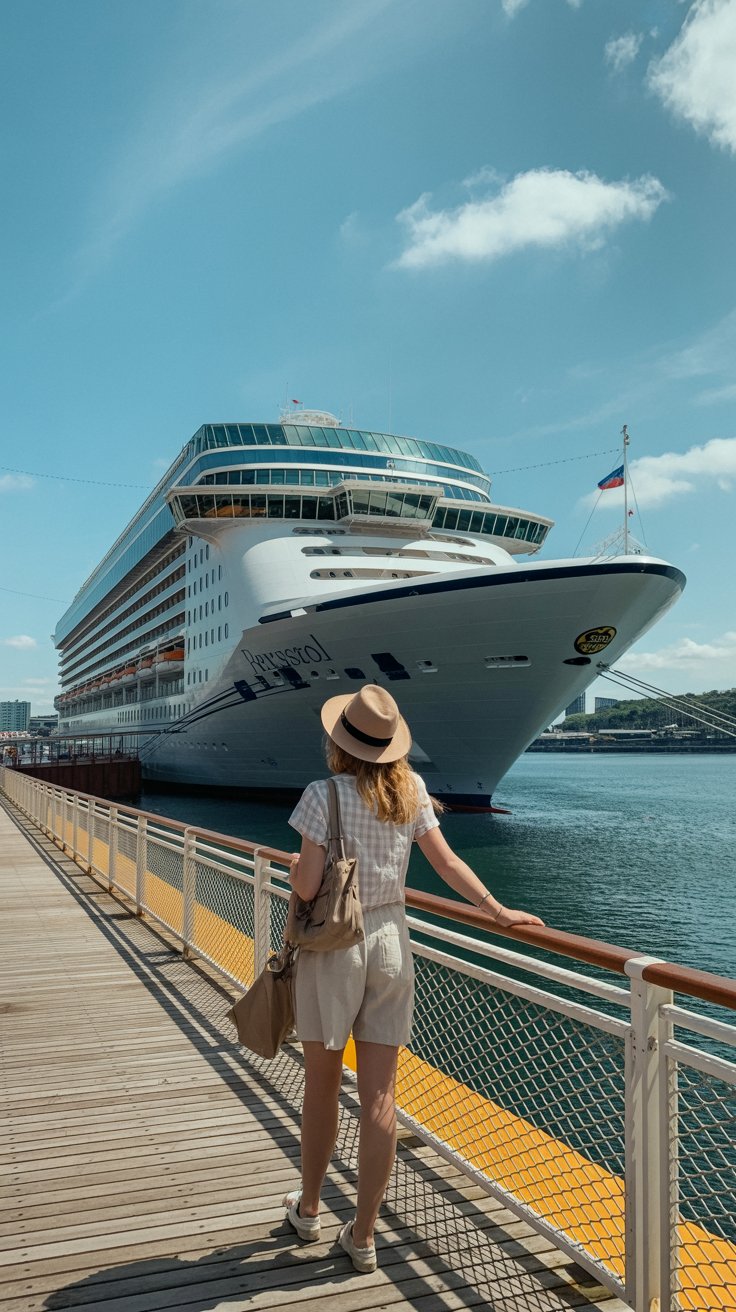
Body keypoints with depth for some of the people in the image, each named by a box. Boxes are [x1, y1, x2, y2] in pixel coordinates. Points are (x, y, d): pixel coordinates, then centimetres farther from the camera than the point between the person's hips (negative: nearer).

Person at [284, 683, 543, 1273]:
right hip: (390, 943, 4)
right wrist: (496, 909, 12)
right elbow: (447, 861, 3)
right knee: (380, 1096, 8)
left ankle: (308, 1209, 35)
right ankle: (363, 1236, 18)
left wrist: (295, 864, 4)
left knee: (322, 1086, 15)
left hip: (333, 948, -3)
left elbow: (306, 886, -17)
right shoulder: (411, 790, -1)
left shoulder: (324, 795, -15)